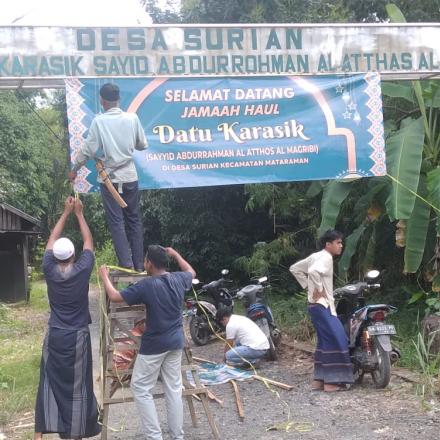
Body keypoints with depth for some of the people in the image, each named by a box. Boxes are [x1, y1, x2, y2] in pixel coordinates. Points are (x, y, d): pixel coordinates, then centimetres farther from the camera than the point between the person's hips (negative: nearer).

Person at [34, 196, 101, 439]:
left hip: (54, 335, 2)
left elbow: (52, 239, 7)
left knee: (49, 381, 9)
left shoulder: (49, 269, -8)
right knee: (77, 384, 4)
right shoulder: (82, 270, -12)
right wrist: (79, 213, 12)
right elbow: (89, 242, 3)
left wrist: (66, 213, 13)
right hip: (77, 336, -2)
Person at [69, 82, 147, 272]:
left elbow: (88, 149, -7)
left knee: (116, 221, 2)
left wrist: (74, 169, 7)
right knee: (134, 220, 11)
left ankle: (126, 264, -4)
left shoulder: (99, 121, -11)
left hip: (109, 177, -2)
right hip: (130, 176, 3)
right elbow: (142, 145, 6)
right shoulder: (132, 118, -4)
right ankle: (139, 264, 11)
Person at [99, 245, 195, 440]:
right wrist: (176, 254, 32)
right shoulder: (179, 279, -1)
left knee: (141, 388, 5)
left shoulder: (147, 285, -19)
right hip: (176, 342, 6)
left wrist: (104, 275, 2)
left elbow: (115, 297, -13)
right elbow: (191, 272, 24)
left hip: (155, 344, -6)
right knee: (174, 389, 12)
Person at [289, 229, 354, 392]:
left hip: (317, 305, 10)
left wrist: (307, 286, 15)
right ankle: (331, 382, -9)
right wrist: (318, 290, -21)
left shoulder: (316, 256, 15)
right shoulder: (326, 257, -14)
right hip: (322, 305, -10)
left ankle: (318, 380, 15)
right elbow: (313, 271, -35)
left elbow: (294, 268, 22)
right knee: (336, 340, -10)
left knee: (325, 341, 13)